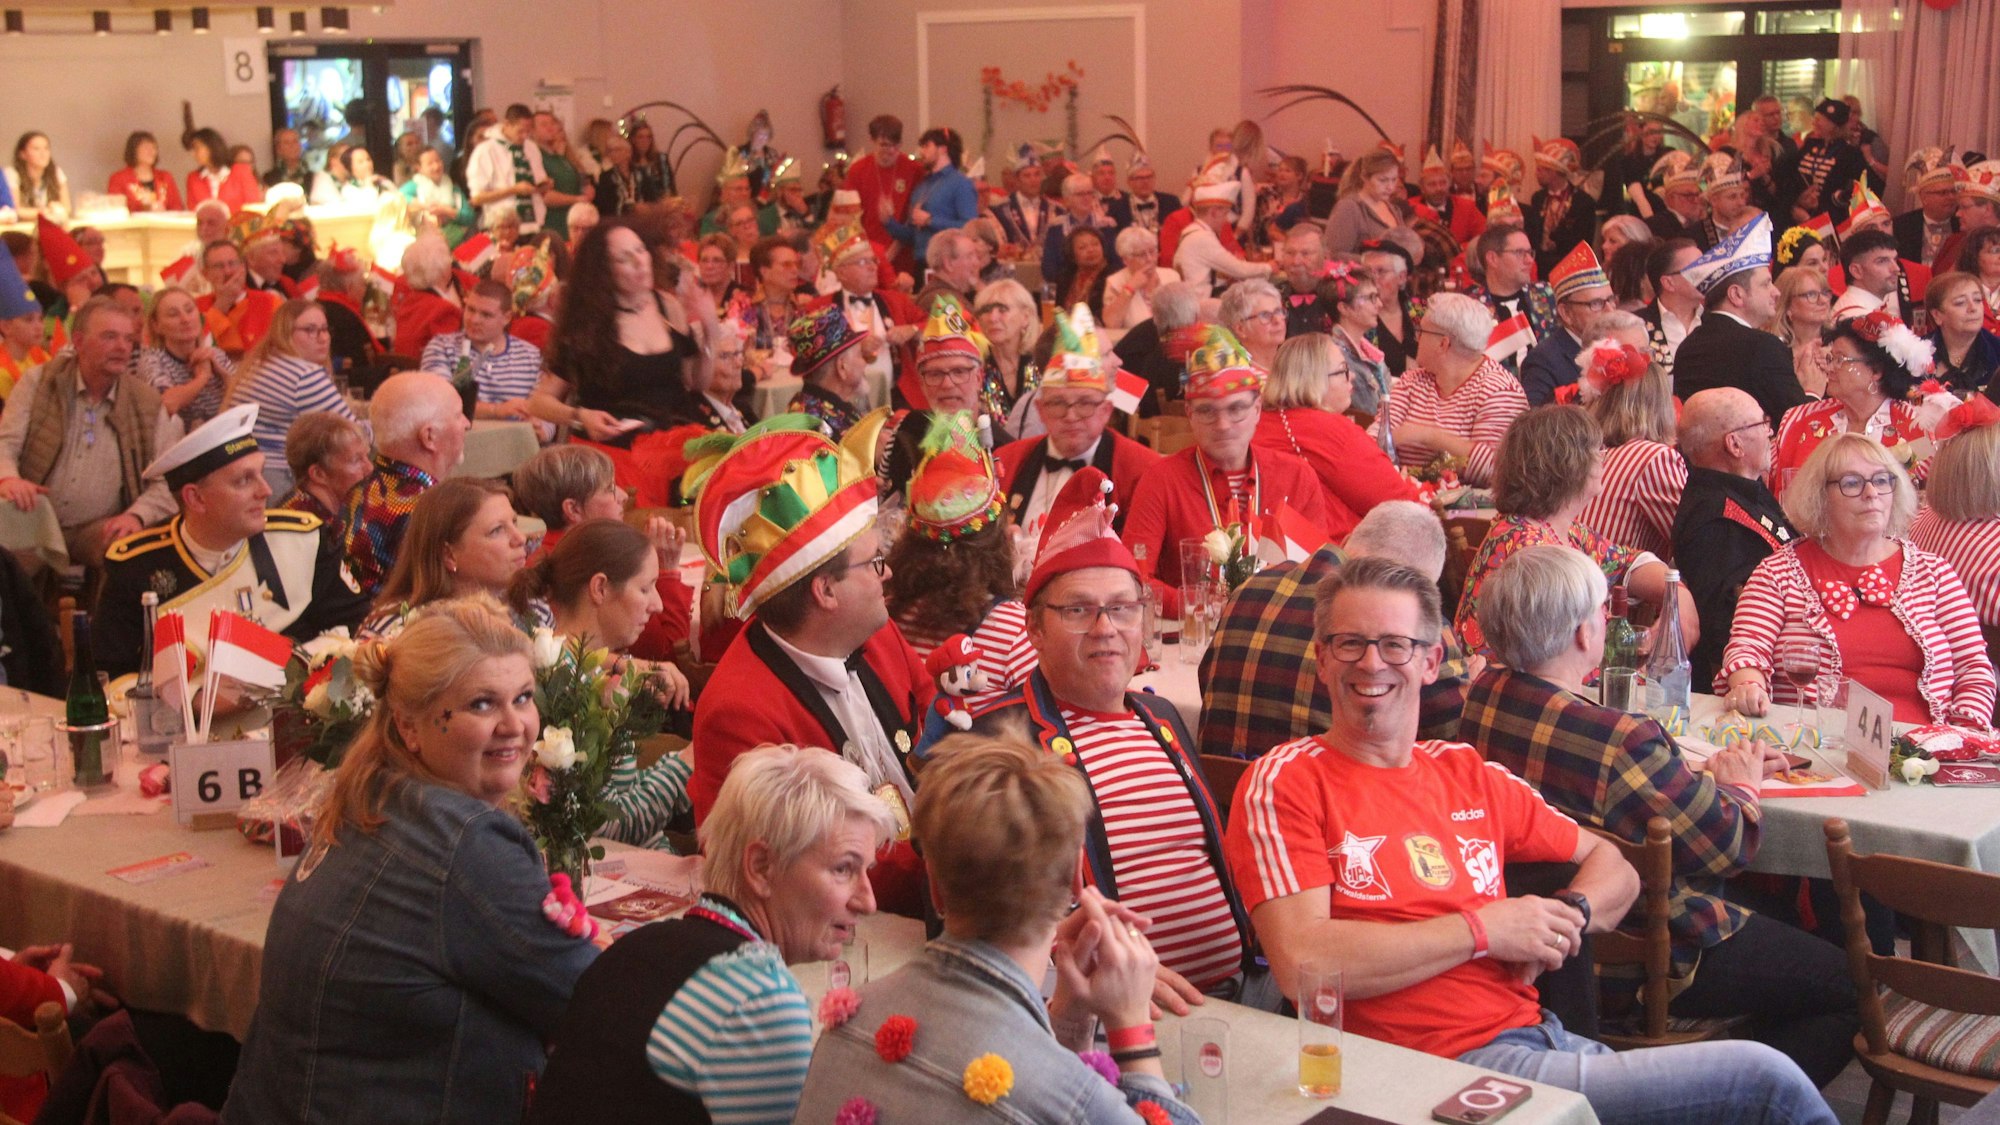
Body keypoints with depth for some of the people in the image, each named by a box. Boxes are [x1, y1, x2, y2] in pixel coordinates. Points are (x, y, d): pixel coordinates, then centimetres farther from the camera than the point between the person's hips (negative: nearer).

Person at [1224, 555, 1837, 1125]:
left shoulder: (1466, 771, 16)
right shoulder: (1285, 784, -2)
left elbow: (1611, 867, 25)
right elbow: (1301, 963, -16)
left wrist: (1569, 914, 0)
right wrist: (1483, 930, -11)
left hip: (1540, 1035, 6)